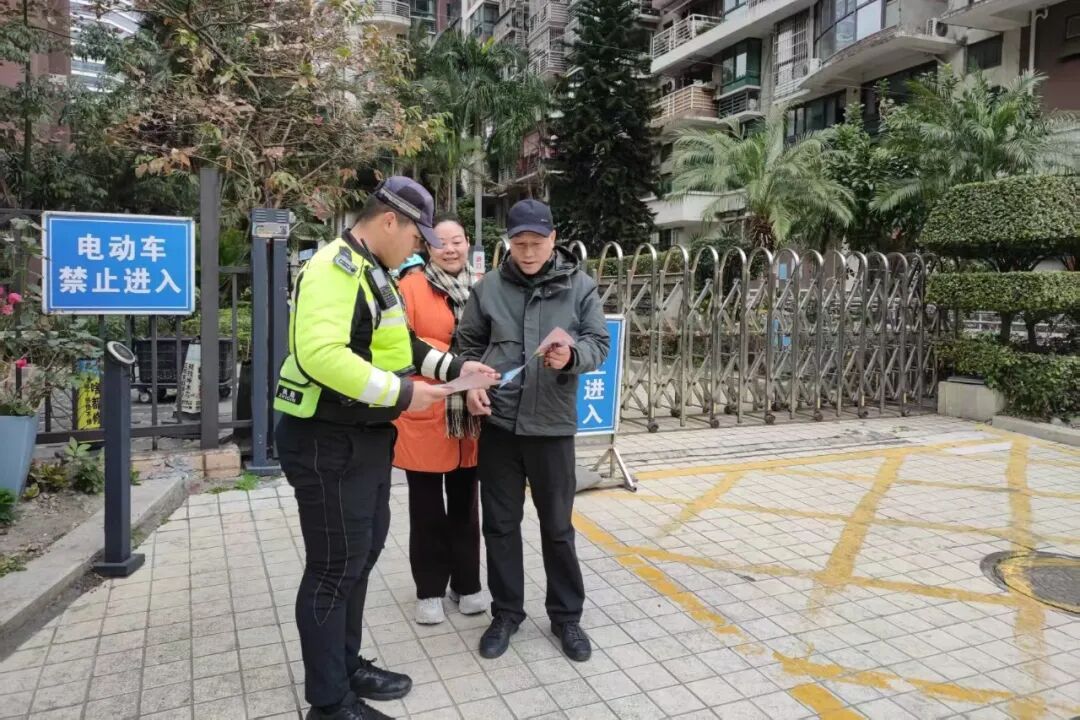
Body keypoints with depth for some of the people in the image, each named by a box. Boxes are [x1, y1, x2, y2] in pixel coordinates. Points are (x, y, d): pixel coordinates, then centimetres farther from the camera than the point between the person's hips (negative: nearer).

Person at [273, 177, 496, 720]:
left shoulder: (373, 272, 14)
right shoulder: (335, 269, -20)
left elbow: (397, 345, 23)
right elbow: (321, 354, -33)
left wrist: (454, 367, 12)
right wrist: (402, 393, -27)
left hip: (366, 438, 10)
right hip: (329, 443, -10)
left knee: (361, 556, 20)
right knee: (335, 568, 2)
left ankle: (347, 665, 37)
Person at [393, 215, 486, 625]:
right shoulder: (411, 287, -5)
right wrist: (449, 356, -20)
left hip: (471, 413, 4)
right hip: (424, 414, -3)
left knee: (465, 503, 15)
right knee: (427, 507, 8)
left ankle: (467, 584, 30)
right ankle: (429, 590, 23)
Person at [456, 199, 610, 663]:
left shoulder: (580, 287, 0)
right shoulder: (488, 287, 3)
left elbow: (599, 342, -2)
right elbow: (467, 343, 12)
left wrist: (572, 357, -23)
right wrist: (470, 382, -5)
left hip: (552, 424, -1)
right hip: (498, 422, 2)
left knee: (557, 526, 11)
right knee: (500, 524, 11)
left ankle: (566, 616, 28)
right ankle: (506, 613, 29)